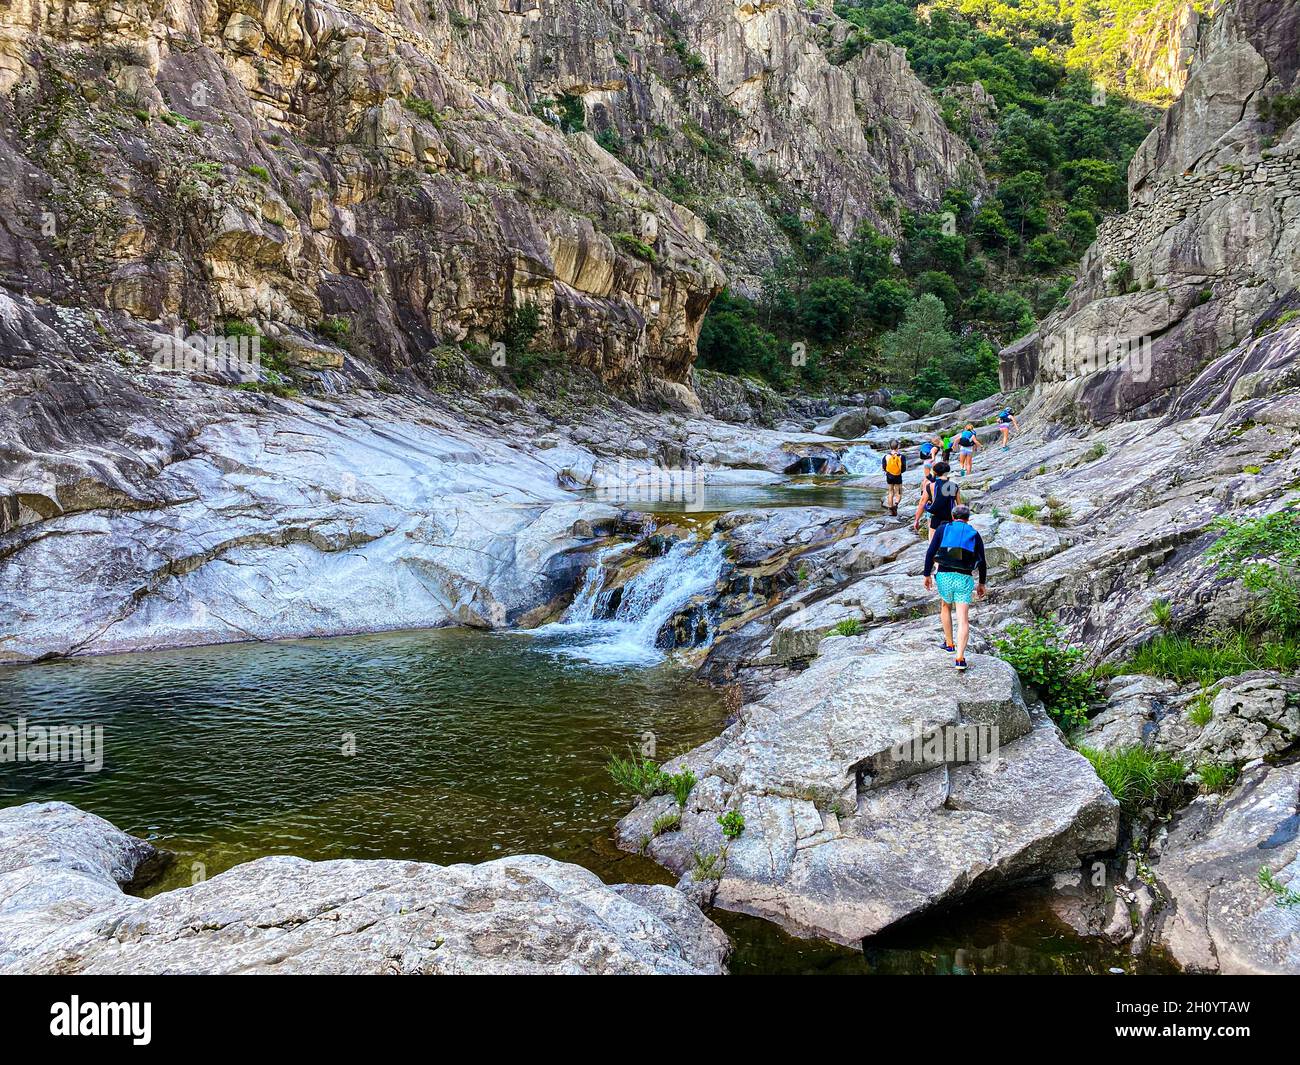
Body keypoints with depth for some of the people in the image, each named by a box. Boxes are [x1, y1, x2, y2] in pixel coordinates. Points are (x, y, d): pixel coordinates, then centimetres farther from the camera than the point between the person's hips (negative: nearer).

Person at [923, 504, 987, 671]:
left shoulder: (943, 529, 10)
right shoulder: (975, 535, 13)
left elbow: (930, 553, 2)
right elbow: (982, 562, 11)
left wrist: (927, 575, 8)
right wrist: (982, 584, 20)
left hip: (944, 575, 0)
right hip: (965, 578, 0)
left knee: (945, 606, 29)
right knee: (963, 620, -2)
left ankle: (949, 644, 34)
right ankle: (960, 658, -15)